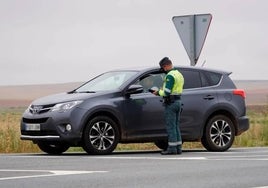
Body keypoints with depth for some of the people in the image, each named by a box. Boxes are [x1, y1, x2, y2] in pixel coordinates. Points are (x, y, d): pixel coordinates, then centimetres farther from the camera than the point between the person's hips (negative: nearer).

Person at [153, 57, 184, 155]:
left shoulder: (170, 76, -16)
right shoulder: (179, 74, 16)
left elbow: (167, 92, -21)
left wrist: (158, 92, -4)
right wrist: (162, 90, 12)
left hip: (171, 102, -10)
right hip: (178, 101, 10)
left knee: (170, 126, -6)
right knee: (176, 126, 13)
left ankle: (172, 148, -7)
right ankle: (178, 147, 13)